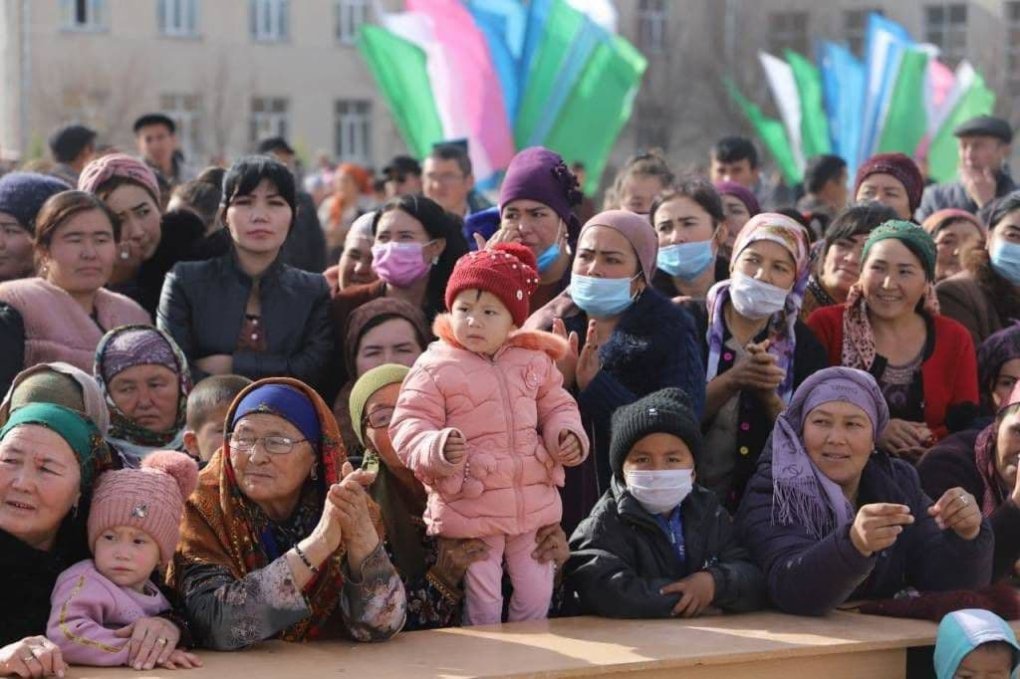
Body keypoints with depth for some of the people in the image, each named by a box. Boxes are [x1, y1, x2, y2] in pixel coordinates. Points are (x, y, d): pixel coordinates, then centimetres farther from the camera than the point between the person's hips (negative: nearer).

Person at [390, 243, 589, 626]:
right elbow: (409, 426, -11)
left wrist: (567, 434, -6)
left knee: (536, 595, 12)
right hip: (469, 506, -4)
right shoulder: (435, 369, -9)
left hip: (533, 504, 4)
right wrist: (435, 449, -31)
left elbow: (556, 406, 16)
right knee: (482, 601, 4)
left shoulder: (534, 361, 5)